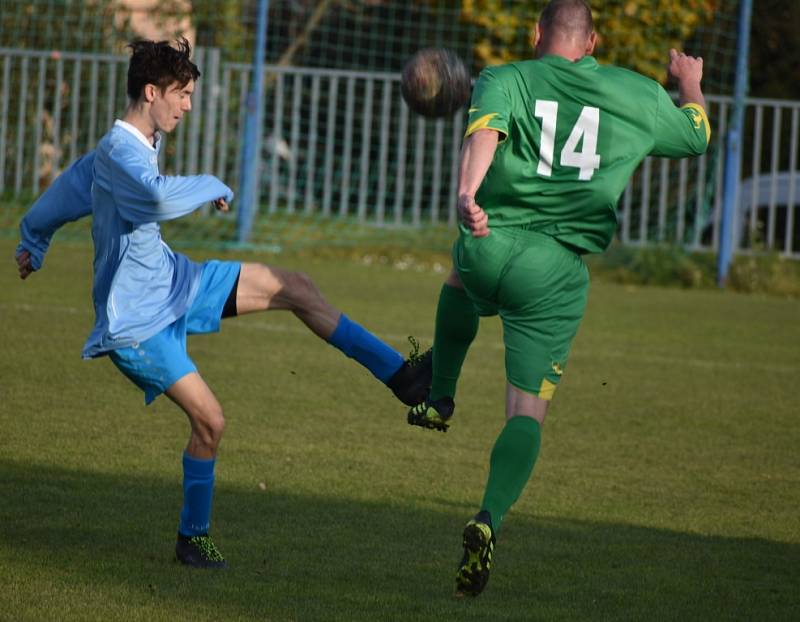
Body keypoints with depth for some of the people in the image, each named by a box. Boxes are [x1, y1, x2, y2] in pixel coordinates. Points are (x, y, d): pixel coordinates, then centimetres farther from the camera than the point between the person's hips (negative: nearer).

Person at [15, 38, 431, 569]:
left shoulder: (133, 146, 7)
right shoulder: (121, 154, -26)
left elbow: (68, 189, 23)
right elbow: (163, 198, -48)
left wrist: (34, 243, 39)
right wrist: (213, 187, -26)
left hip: (173, 282, 10)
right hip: (138, 320, -10)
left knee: (295, 288, 2)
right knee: (209, 419, -13)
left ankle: (400, 376, 7)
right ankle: (193, 538, 8)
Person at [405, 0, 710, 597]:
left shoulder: (505, 80, 4)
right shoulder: (635, 94, 10)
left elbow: (484, 129, -19)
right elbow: (696, 135, 27)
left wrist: (467, 193, -36)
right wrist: (690, 85, 48)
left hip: (491, 244, 1)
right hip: (559, 274, 0)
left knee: (459, 282, 40)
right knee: (529, 411, 0)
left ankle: (440, 398, 41)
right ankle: (489, 521, -21)